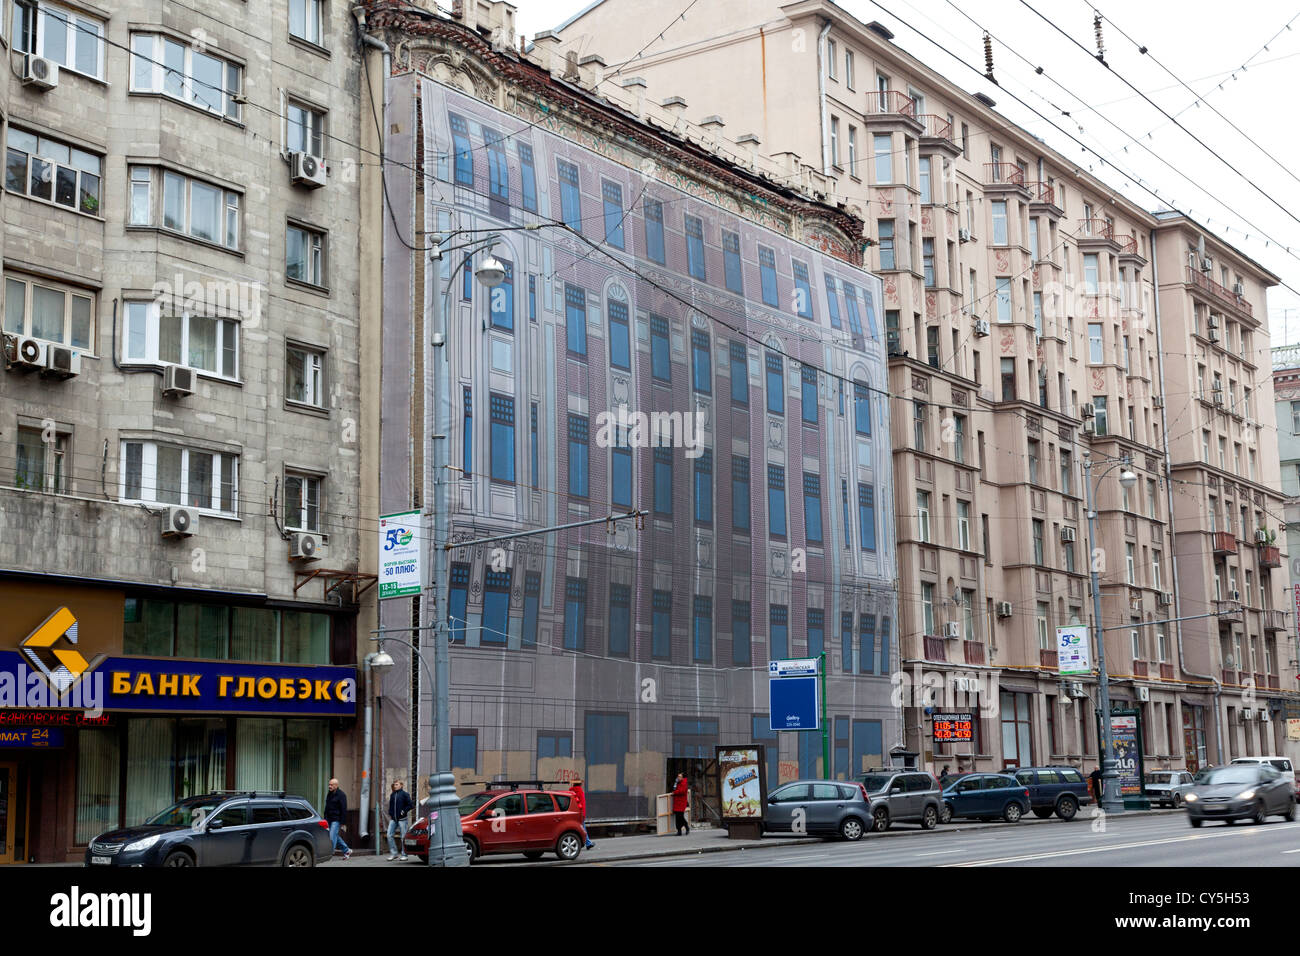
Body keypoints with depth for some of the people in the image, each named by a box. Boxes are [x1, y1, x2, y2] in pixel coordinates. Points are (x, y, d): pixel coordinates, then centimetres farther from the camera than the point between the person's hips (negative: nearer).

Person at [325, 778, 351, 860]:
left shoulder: (341, 795, -12)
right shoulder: (330, 794, 13)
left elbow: (344, 809, -14)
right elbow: (327, 807, 23)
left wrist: (342, 822, -17)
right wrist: (325, 818, 18)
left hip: (336, 820, -8)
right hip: (329, 819, 8)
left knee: (332, 836, -13)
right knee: (335, 836, 13)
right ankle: (347, 850, 26)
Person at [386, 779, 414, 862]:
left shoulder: (404, 794, -3)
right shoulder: (392, 795, 14)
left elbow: (410, 805, -5)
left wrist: (404, 811, -11)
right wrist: (390, 814, 12)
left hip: (402, 819, -5)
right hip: (393, 819, 5)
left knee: (403, 837, -1)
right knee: (389, 835, -4)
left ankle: (404, 854, 7)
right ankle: (394, 853, 4)